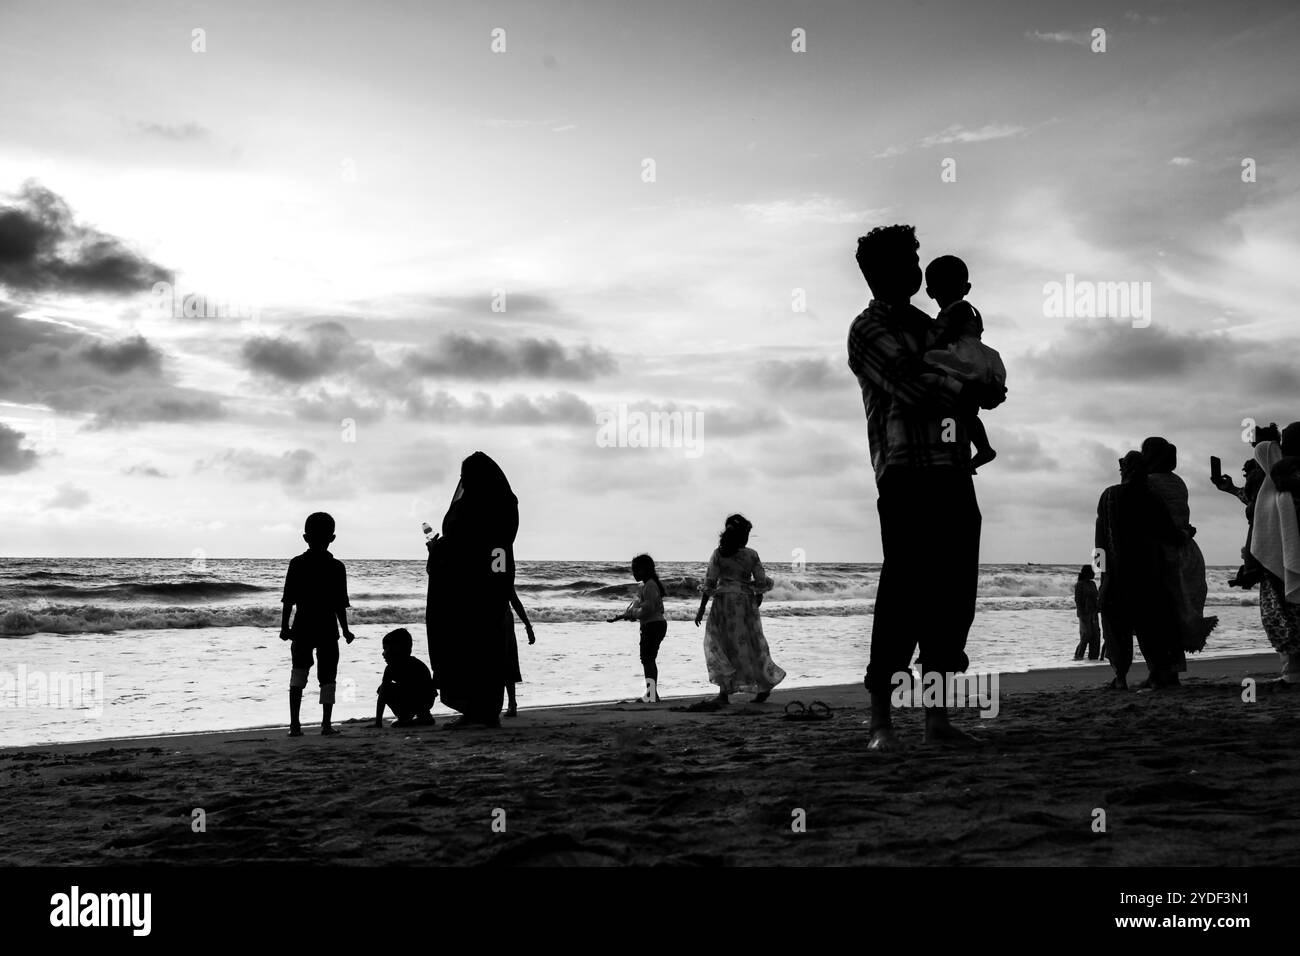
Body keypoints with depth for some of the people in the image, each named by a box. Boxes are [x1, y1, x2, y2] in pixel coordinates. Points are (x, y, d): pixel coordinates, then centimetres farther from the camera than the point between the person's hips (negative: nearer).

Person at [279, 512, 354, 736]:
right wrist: (345, 629, 6)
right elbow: (340, 604, -3)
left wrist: (284, 626, 4)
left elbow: (288, 600, -2)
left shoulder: (297, 564, -1)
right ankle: (326, 725, 6)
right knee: (327, 677, 7)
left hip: (302, 628, 1)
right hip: (328, 629, -1)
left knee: (298, 672, 11)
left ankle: (295, 723, 0)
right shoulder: (337, 567, -3)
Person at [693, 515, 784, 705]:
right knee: (752, 645, 14)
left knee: (722, 645, 4)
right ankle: (764, 685, 22)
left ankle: (725, 691, -3)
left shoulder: (718, 554, -5)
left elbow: (709, 583, -6)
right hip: (747, 605, 1)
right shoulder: (752, 555, -3)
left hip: (724, 604, -1)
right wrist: (758, 596, 21)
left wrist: (702, 609, -1)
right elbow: (762, 582, -1)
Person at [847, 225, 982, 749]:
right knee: (905, 592, -10)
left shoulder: (928, 325, 25)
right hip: (907, 473, -8)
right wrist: (964, 383, 0)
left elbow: (980, 381, 24)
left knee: (955, 593, 4)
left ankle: (938, 716, 9)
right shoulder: (869, 329, 2)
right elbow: (912, 387, -12)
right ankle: (881, 719, -6)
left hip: (953, 472, 8)